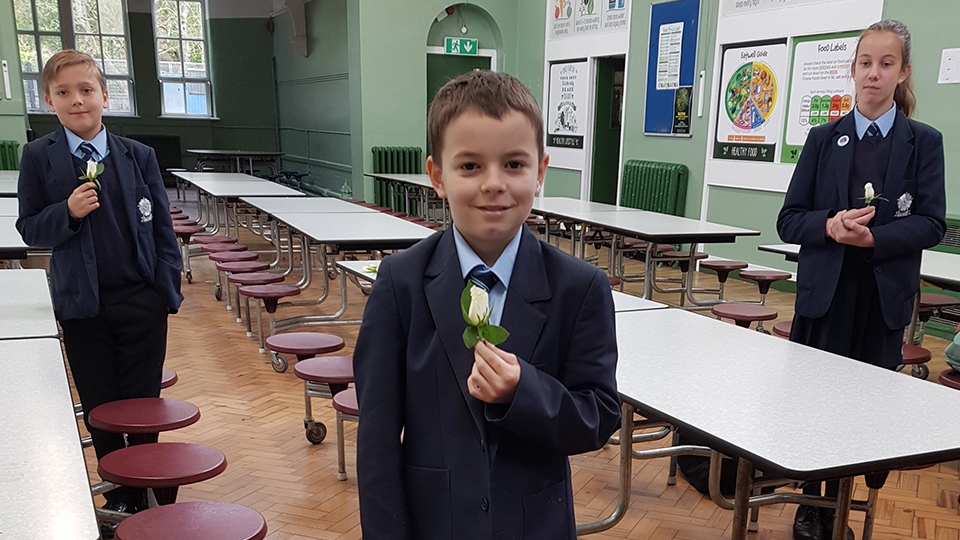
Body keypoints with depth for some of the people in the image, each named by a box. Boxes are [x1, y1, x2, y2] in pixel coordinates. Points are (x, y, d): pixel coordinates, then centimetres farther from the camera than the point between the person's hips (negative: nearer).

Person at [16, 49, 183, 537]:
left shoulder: (139, 156, 0)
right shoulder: (38, 158, -1)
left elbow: (162, 227, 2)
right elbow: (29, 229, 0)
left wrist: (168, 288, -3)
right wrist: (67, 212, -19)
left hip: (142, 301, 0)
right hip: (82, 305, 1)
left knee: (143, 405, 9)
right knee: (100, 408, 12)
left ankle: (146, 495, 28)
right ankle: (118, 498, 29)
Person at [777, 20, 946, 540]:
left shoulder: (923, 142, 3)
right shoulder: (823, 139, 5)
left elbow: (931, 223, -4)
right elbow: (790, 219, 2)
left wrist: (874, 237, -21)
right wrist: (830, 226, -18)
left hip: (885, 296, 0)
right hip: (825, 291, 1)